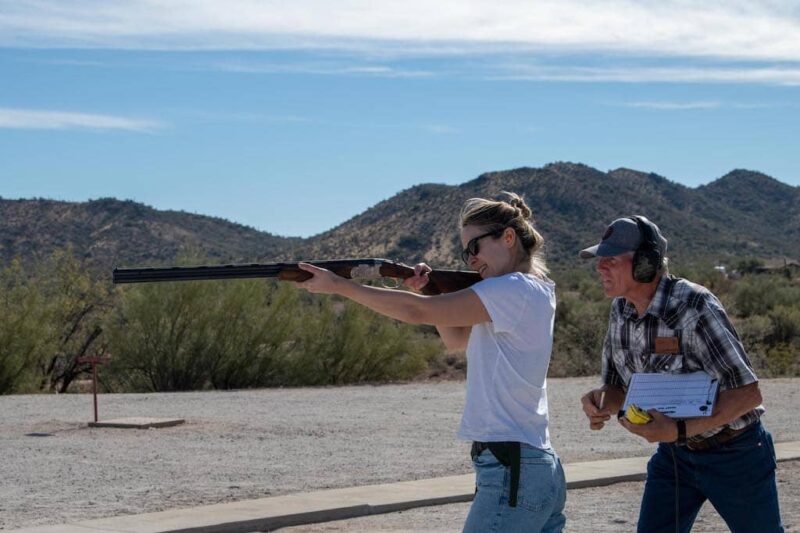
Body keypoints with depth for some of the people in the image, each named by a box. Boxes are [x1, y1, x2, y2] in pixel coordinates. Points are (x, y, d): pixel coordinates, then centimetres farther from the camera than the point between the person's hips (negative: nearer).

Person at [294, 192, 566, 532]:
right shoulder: (532, 292, 16)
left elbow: (417, 312, -14)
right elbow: (456, 339, 23)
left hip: (511, 474, -9)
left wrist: (337, 285, -8)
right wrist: (428, 288, 8)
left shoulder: (514, 290, -13)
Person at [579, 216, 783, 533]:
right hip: (674, 452, 6)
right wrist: (599, 401, -22)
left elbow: (748, 394, -29)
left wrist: (679, 430, -39)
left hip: (734, 452, -6)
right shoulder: (621, 310, -6)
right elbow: (618, 387, 3)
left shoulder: (694, 307, -28)